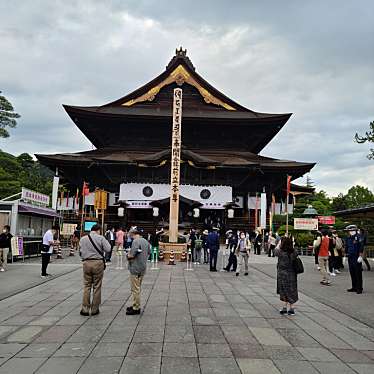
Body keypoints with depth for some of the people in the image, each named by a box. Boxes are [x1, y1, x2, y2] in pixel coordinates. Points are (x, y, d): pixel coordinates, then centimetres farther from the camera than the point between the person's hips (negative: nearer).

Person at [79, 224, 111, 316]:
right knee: (97, 286, 6)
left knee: (86, 286, 10)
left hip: (86, 263, 3)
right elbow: (108, 249, -8)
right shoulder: (101, 238, -5)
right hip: (98, 263, -3)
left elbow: (80, 252, 10)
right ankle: (94, 309, 12)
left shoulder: (83, 239, 7)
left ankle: (85, 309, 9)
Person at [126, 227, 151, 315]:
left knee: (135, 289, 0)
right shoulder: (145, 241, 9)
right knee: (138, 288, 19)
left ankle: (136, 309, 6)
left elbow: (131, 255, -22)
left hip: (136, 268, -9)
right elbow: (148, 253, 18)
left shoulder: (136, 241, -19)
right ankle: (135, 305, 29)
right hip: (143, 268, 9)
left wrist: (128, 255, -2)